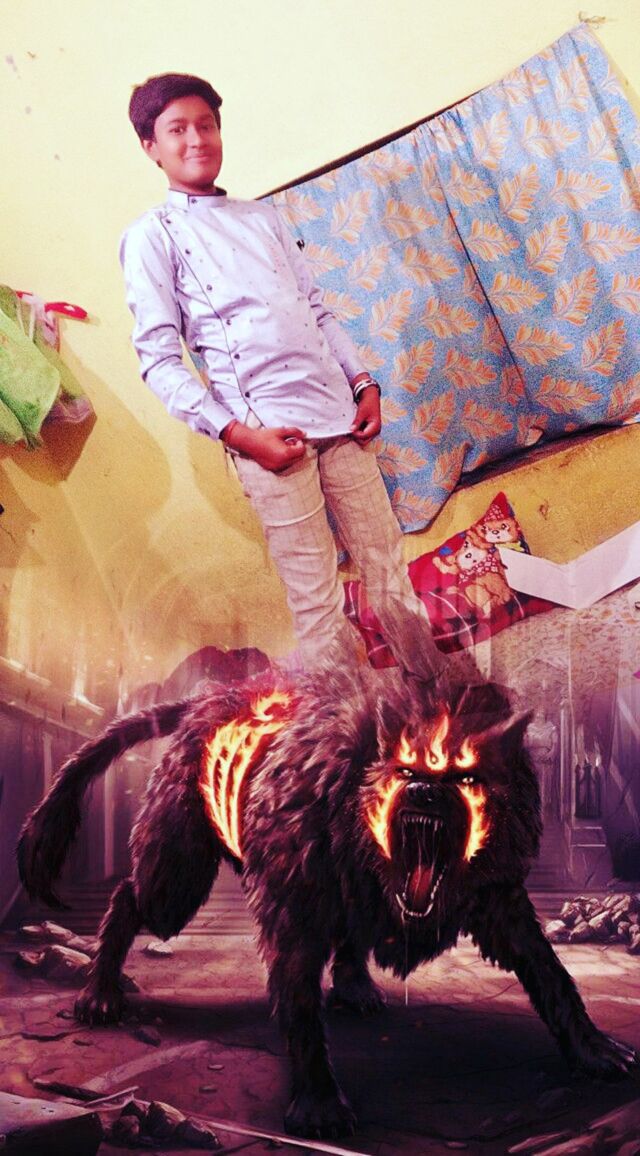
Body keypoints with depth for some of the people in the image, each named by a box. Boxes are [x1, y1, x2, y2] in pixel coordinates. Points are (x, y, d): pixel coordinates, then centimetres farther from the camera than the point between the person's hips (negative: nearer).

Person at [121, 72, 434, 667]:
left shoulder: (262, 216, 20)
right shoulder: (151, 235, 2)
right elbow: (159, 358, -5)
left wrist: (363, 381, 9)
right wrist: (236, 432, -15)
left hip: (337, 415, 5)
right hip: (265, 429, -5)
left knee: (387, 562, 9)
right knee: (315, 595, -3)